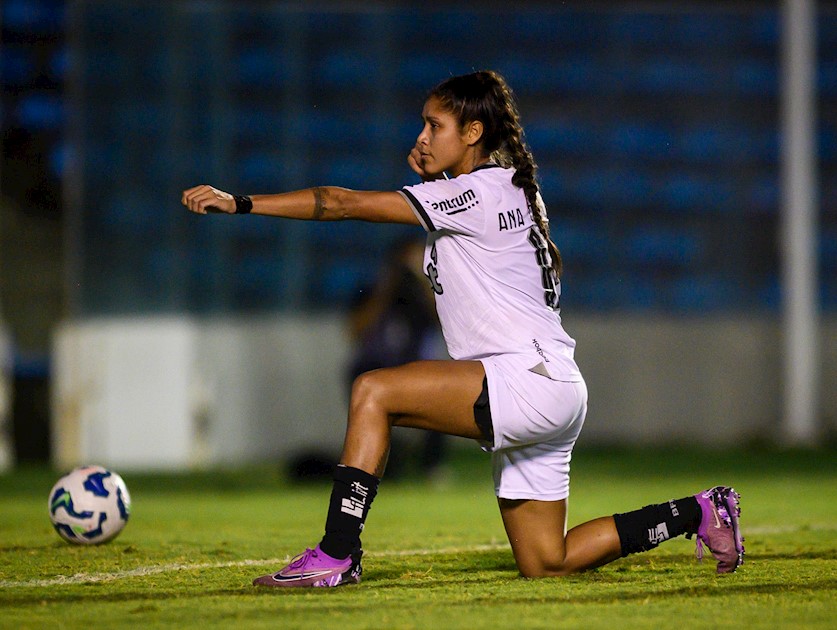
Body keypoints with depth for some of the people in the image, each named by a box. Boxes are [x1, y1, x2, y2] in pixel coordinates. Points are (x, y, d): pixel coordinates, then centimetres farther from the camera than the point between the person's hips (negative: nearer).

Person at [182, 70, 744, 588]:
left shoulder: (479, 192, -12)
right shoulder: (499, 189, 16)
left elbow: (348, 204, -14)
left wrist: (239, 203, -14)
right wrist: (432, 176, 14)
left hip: (534, 378, -10)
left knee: (374, 391, -18)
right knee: (544, 565, 12)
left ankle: (337, 554, -19)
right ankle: (699, 512, 19)